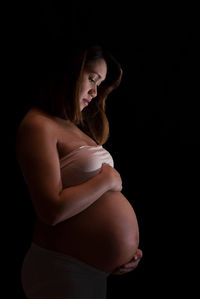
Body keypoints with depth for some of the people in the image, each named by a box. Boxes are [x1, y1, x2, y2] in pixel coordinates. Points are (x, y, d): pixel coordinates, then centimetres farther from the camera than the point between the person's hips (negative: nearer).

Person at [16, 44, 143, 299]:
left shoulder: (72, 127, 11)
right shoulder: (38, 125, -15)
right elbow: (52, 210, -25)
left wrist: (126, 249, -1)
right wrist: (107, 180, -14)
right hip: (64, 273, -8)